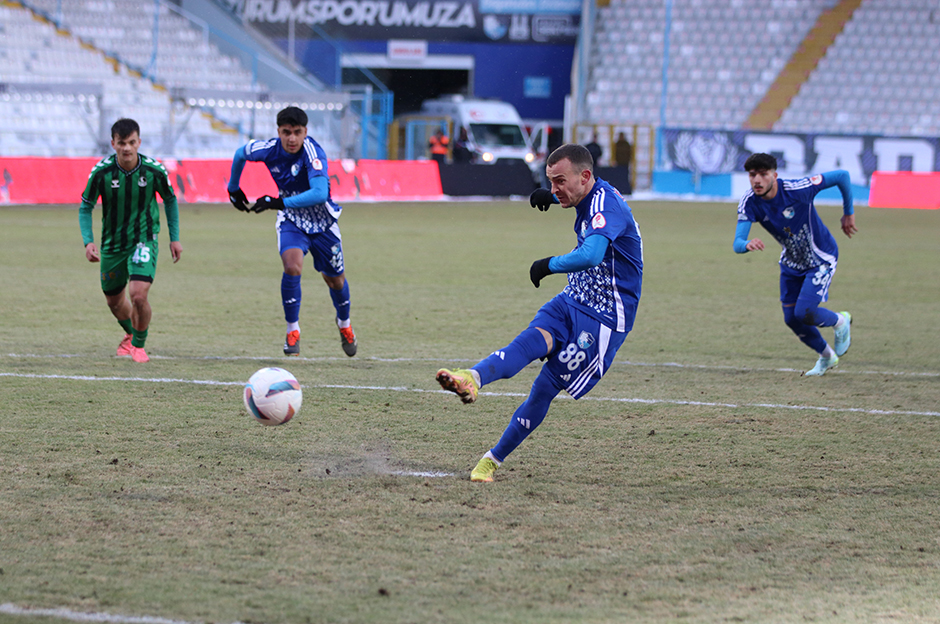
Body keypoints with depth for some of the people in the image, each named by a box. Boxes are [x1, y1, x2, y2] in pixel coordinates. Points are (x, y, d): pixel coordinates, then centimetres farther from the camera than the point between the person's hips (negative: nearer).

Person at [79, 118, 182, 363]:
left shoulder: (154, 171, -15)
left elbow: (170, 200, 5)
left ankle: (139, 344, 7)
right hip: (112, 244, 2)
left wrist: (175, 238, 5)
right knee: (114, 300, 16)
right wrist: (88, 241, -16)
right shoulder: (101, 172, -15)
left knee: (138, 294, -21)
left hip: (144, 240, -2)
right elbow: (85, 207, -3)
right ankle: (130, 334, 50)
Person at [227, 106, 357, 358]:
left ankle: (344, 324, 43)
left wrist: (280, 202, -46)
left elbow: (320, 193, -44)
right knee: (292, 266, -26)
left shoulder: (313, 153, -31)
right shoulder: (269, 148, -18)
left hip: (321, 219, -1)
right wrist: (233, 187, 18)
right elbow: (240, 154, 6)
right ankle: (293, 331, -12)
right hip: (290, 219, 1)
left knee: (335, 280, 12)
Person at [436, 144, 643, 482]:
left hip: (603, 318, -8)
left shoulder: (606, 205, -22)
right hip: (572, 302, 8)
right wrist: (552, 198, 18)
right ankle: (472, 378, -48)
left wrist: (548, 265, -26)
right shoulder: (590, 199, 8)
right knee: (530, 342, -21)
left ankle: (494, 458, -2)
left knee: (546, 386, -9)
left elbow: (590, 256, -41)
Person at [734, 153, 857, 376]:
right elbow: (737, 244, -28)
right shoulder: (749, 203, -19)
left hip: (821, 258, -6)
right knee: (791, 318, 8)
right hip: (791, 262, 6)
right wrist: (747, 245, -54)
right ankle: (827, 356, 35)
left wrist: (848, 213, -9)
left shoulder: (797, 190, -32)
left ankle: (841, 322, 17)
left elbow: (842, 175, -21)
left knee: (804, 313, -17)